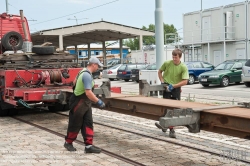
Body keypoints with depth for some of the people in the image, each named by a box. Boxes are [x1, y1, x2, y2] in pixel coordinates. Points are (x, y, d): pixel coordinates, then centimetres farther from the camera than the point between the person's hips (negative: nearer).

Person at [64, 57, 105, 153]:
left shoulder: (83, 71, 7)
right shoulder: (87, 75, -25)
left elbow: (75, 81, 24)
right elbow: (88, 92, -32)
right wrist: (98, 101, -26)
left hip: (85, 103, 10)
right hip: (79, 103, -10)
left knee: (88, 124, 4)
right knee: (75, 125, 6)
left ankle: (88, 145, 5)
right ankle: (68, 143, 25)